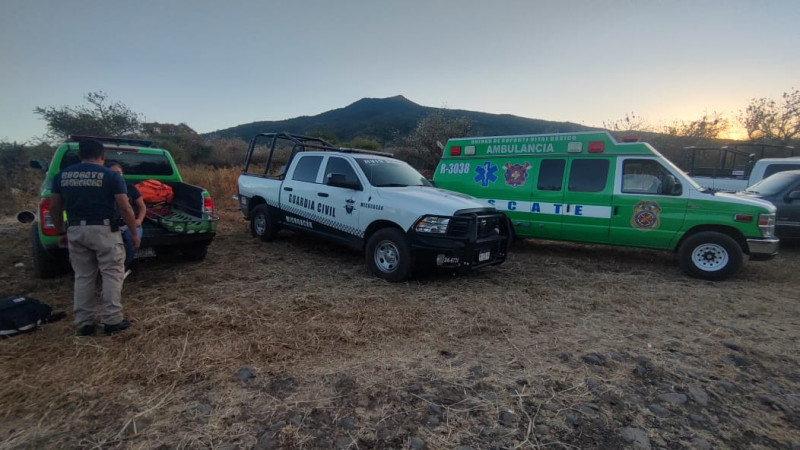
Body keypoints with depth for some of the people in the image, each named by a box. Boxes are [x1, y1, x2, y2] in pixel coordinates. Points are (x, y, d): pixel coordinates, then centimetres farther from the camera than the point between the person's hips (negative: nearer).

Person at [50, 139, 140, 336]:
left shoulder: (61, 175, 9)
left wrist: (61, 232, 24)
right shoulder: (111, 176, -6)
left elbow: (55, 208, 12)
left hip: (76, 231, 5)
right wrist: (134, 233, -1)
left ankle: (84, 323, 17)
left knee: (83, 277, 13)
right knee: (111, 275, 4)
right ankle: (112, 321, 6)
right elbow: (125, 209, -10)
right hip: (104, 231, -4)